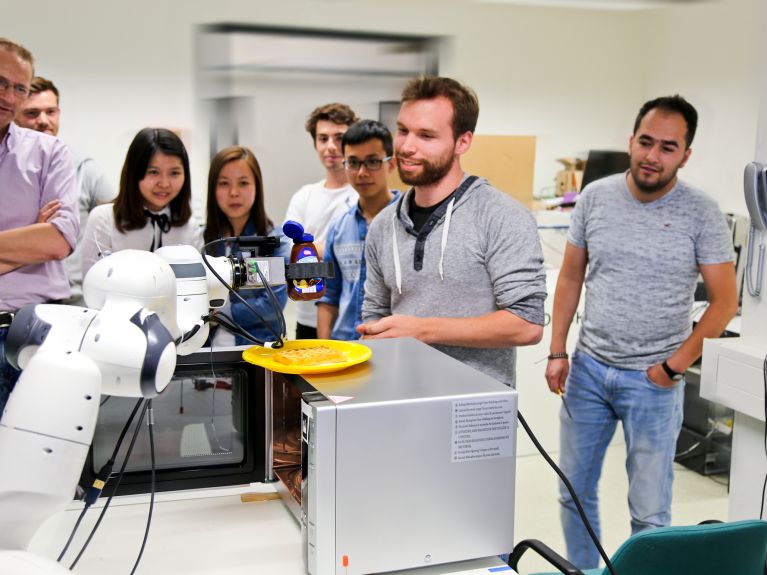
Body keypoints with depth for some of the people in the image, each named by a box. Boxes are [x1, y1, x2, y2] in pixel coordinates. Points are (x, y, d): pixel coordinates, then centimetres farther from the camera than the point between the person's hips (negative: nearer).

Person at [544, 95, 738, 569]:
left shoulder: (700, 214, -9)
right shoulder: (595, 197, -1)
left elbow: (725, 301, -6)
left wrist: (675, 366, -9)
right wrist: (557, 351, 3)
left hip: (652, 382, -3)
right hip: (588, 369, 3)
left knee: (650, 512, 6)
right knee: (574, 493, 15)